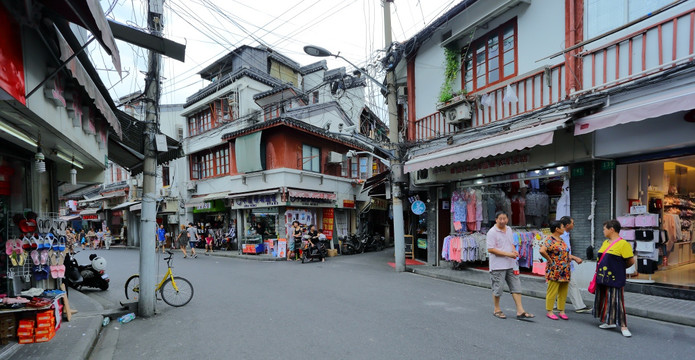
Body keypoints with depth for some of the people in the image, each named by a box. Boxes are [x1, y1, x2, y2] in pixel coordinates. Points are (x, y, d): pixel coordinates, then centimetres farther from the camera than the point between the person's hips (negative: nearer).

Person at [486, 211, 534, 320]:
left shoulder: (509, 229, 12)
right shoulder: (492, 232, -13)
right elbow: (490, 249, -18)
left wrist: (514, 251, 0)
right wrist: (507, 254, -20)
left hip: (510, 264, 7)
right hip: (498, 266, -7)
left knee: (516, 287, 6)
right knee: (498, 288, 3)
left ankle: (520, 311, 11)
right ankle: (497, 310, 19)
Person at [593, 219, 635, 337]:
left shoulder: (623, 244, -12)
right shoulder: (605, 243, 11)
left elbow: (631, 261, -11)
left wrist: (620, 267, 4)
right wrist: (598, 273, 13)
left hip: (615, 279, -8)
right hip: (603, 278, 8)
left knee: (616, 300, -4)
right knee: (605, 299, 14)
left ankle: (623, 326, 7)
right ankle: (610, 322, 25)